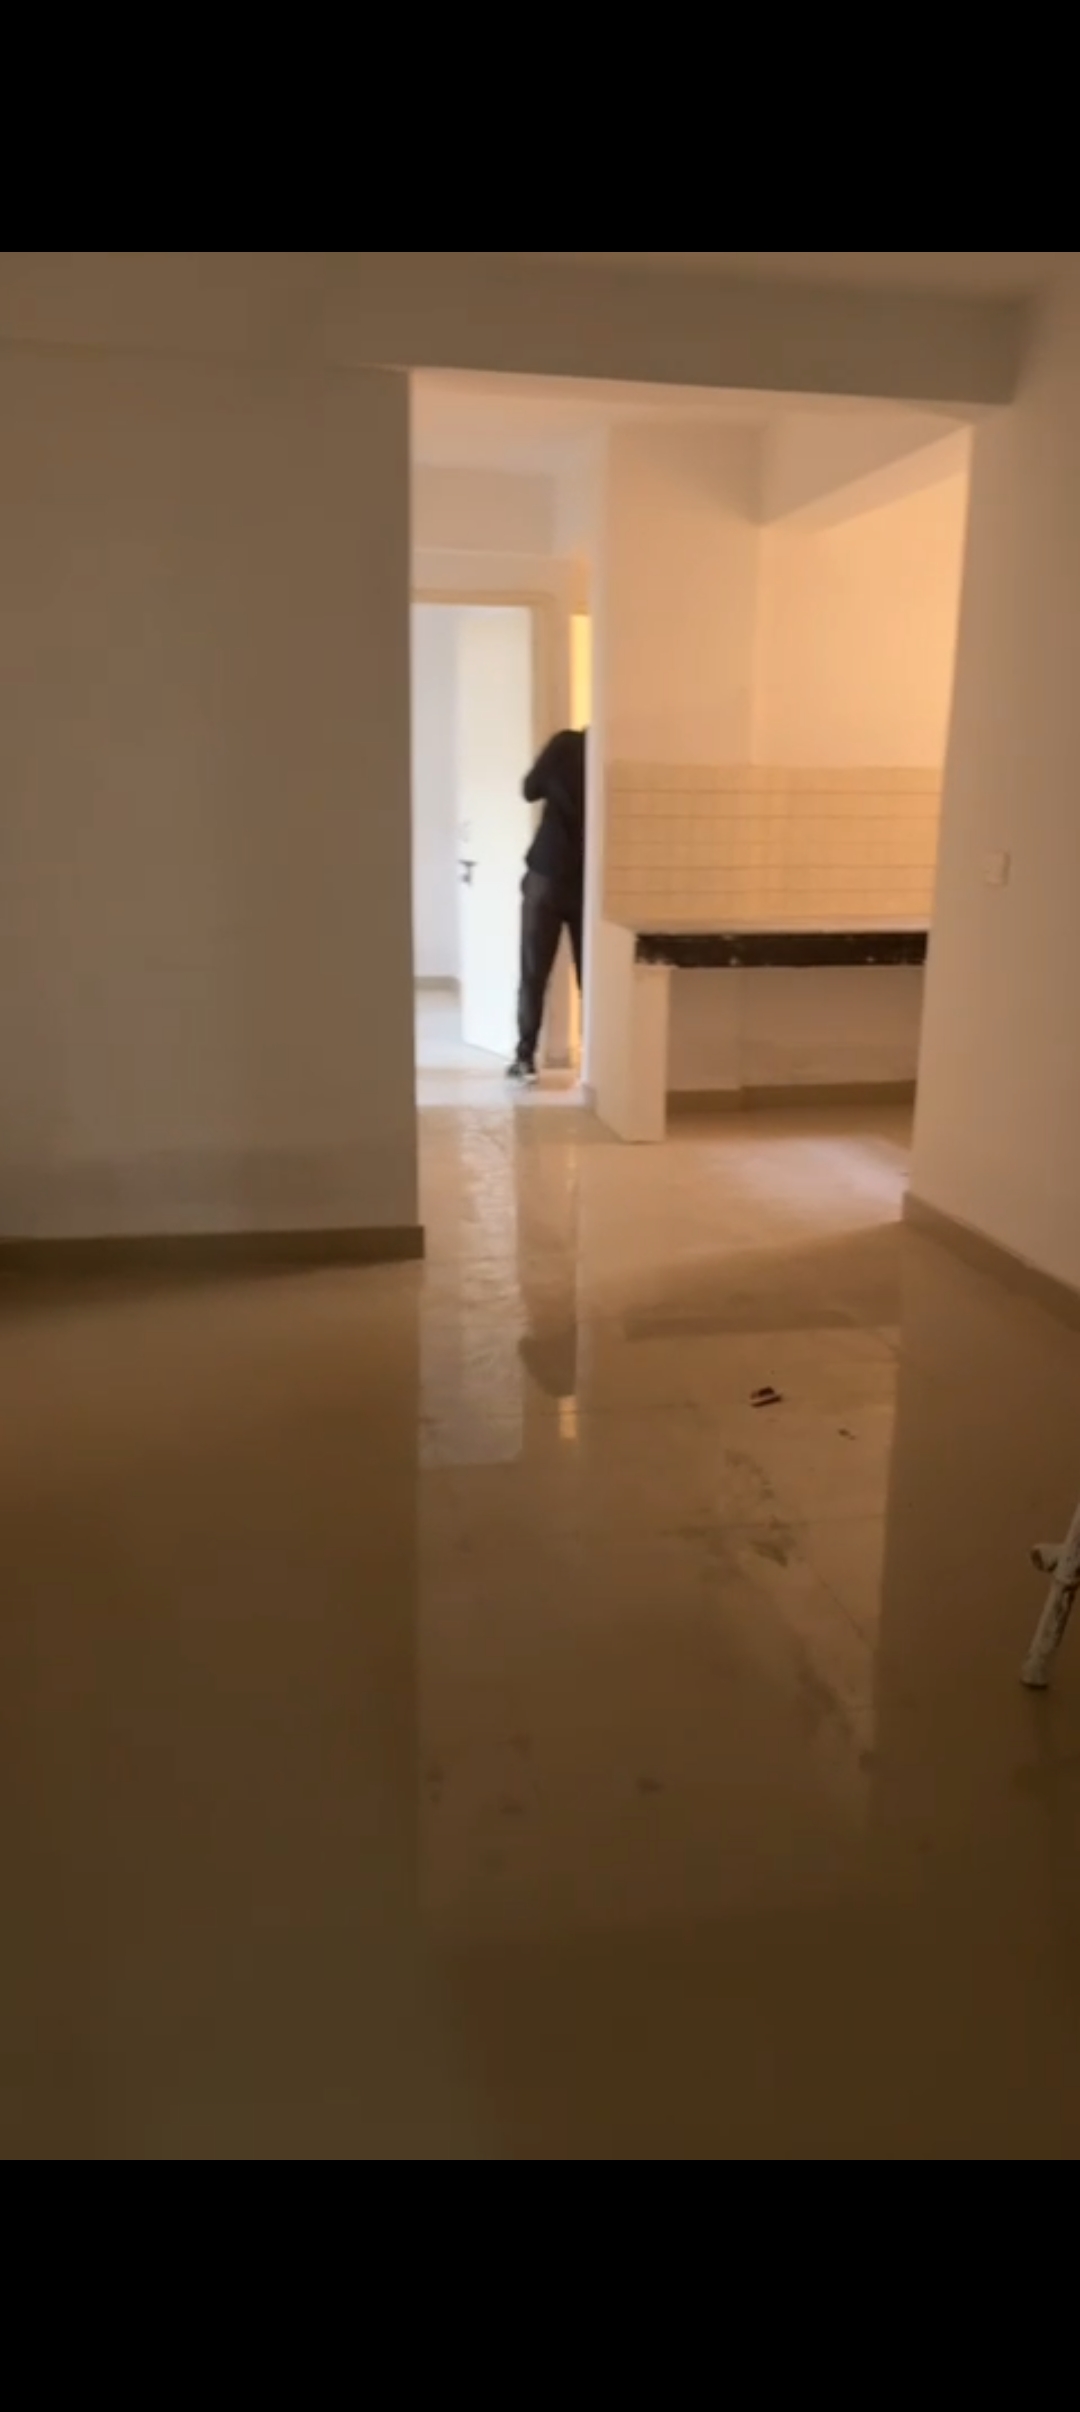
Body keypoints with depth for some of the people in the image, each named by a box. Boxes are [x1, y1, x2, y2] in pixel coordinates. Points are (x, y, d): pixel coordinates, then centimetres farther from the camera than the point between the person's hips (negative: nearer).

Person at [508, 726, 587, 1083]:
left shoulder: (566, 745, -7)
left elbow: (530, 791, 5)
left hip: (546, 878, -1)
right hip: (590, 884, 1)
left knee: (534, 976, 5)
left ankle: (525, 1058, 2)